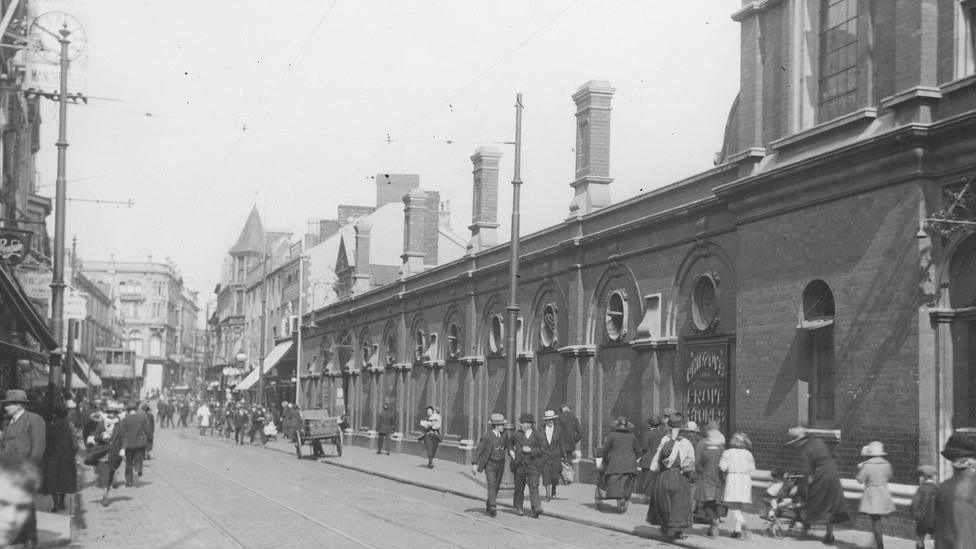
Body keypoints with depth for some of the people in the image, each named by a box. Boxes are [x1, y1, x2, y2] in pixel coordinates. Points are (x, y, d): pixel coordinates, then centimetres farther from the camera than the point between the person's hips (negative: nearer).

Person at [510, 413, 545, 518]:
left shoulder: (537, 435, 0)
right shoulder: (517, 434, 5)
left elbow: (543, 449, -4)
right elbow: (510, 444, 23)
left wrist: (531, 450, -15)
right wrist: (512, 452, 6)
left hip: (533, 465, -2)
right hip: (519, 465, 2)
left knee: (534, 486, -12)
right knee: (519, 487, 9)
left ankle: (536, 508, -18)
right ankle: (518, 508, 22)